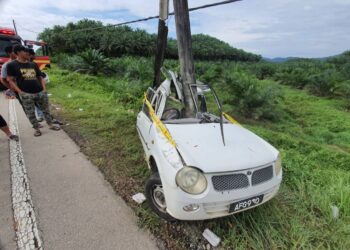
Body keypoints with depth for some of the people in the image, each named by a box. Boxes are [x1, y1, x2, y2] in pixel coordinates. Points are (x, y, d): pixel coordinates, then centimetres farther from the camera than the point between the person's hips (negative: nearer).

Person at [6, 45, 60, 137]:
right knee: (30, 113, 4)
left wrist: (44, 89, 4)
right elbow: (11, 80, -2)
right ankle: (37, 129, 15)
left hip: (41, 92, 4)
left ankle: (50, 125, 23)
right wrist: (20, 92, -12)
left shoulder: (33, 64, 12)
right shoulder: (12, 65, -1)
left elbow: (40, 77, 16)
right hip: (26, 95, -4)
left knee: (46, 110, 11)